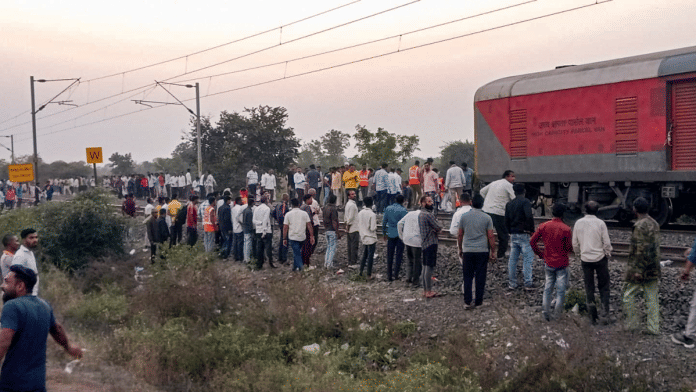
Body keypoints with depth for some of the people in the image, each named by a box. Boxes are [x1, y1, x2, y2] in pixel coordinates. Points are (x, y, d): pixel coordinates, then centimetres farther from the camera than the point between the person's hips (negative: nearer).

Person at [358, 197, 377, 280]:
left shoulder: (360, 213, -1)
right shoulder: (372, 215, -20)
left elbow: (358, 225, 9)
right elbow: (373, 228, -20)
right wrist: (375, 227, -1)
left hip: (363, 238, 6)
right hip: (371, 238, -6)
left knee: (364, 255, 20)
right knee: (370, 257, 3)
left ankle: (361, 271, 25)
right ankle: (369, 275, 8)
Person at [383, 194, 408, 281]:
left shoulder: (388, 209, 3)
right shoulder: (403, 210, -11)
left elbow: (384, 222, 9)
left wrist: (384, 233, 19)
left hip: (390, 234, 4)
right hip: (400, 234, -4)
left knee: (389, 255, 9)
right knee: (398, 255, 4)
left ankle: (389, 276, 11)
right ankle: (395, 274, 2)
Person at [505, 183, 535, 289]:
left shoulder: (509, 204, 12)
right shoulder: (525, 202, -8)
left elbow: (506, 221, 13)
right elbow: (529, 216, -21)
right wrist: (531, 230, -11)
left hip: (513, 235, 6)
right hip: (523, 234, -6)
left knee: (513, 259, 11)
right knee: (527, 259, -3)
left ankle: (512, 283, 14)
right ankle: (528, 283, -6)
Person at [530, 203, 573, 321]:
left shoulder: (544, 226, -3)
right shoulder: (566, 229, -15)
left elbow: (532, 241, -1)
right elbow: (569, 248, -15)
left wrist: (540, 254, 10)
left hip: (548, 263, 4)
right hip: (561, 264, -4)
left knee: (547, 289, 14)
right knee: (561, 291, 7)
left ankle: (545, 312, 13)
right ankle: (557, 314, 11)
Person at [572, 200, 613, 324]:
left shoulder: (578, 223, -2)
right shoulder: (600, 223, -9)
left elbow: (575, 243, 6)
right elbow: (607, 243, -6)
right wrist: (608, 255, 10)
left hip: (585, 259, 2)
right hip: (600, 258, -2)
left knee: (589, 286, 14)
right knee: (603, 286, 7)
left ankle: (591, 303, 4)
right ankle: (605, 313, 0)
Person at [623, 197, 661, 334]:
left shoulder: (640, 226, -19)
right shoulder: (654, 224, 10)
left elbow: (641, 249, -22)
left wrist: (638, 270, -21)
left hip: (639, 267, -8)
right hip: (653, 269, 8)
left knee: (629, 295, 5)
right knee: (652, 298, 10)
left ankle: (632, 324, 10)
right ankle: (654, 328, 13)